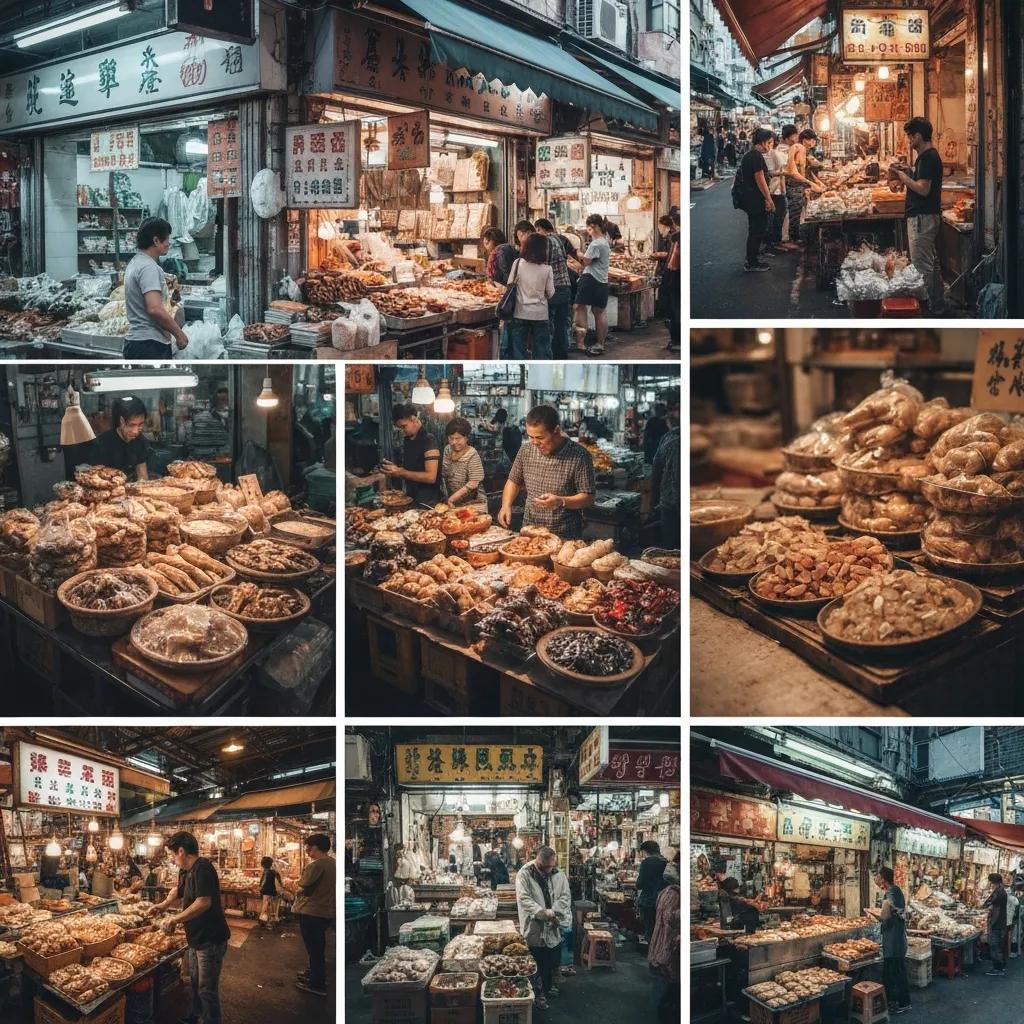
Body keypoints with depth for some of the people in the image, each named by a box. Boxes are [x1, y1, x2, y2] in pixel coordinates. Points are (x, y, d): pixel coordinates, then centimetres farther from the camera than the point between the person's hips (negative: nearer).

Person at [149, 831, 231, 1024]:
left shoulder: (202, 868, -23)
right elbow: (179, 892, 29)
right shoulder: (185, 871, 8)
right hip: (196, 938, 10)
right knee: (195, 981, 26)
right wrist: (163, 905, 16)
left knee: (207, 990, -2)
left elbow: (204, 902, -32)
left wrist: (175, 920, -26)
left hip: (211, 940, -10)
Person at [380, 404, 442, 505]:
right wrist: (395, 468, 1)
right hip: (410, 498, 7)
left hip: (427, 502, -7)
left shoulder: (428, 442, -16)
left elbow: (431, 477, -23)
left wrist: (401, 472, -21)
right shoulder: (407, 440, 9)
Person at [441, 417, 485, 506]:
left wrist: (453, 497, -24)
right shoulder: (448, 449, 3)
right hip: (452, 502, 5)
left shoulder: (472, 455, -15)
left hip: (471, 503, -5)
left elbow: (473, 483, -20)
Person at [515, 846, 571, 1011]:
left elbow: (565, 897, 0)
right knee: (538, 963, 4)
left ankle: (549, 985, 39)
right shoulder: (524, 874, -12)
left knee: (553, 962, 16)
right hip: (534, 928, -4)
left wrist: (555, 912, -17)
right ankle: (540, 993, 20)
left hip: (554, 929, 4)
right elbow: (524, 899, -19)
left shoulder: (558, 875, 2)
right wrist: (543, 912, -28)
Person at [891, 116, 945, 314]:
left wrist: (904, 178, -14)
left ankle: (928, 306, -2)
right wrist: (911, 171, 11)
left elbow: (923, 189, -25)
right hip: (929, 216, 11)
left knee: (921, 265, -6)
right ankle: (937, 304, 25)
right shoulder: (930, 155, 13)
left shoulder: (927, 158, -19)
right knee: (931, 262, 17)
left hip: (922, 218, -11)